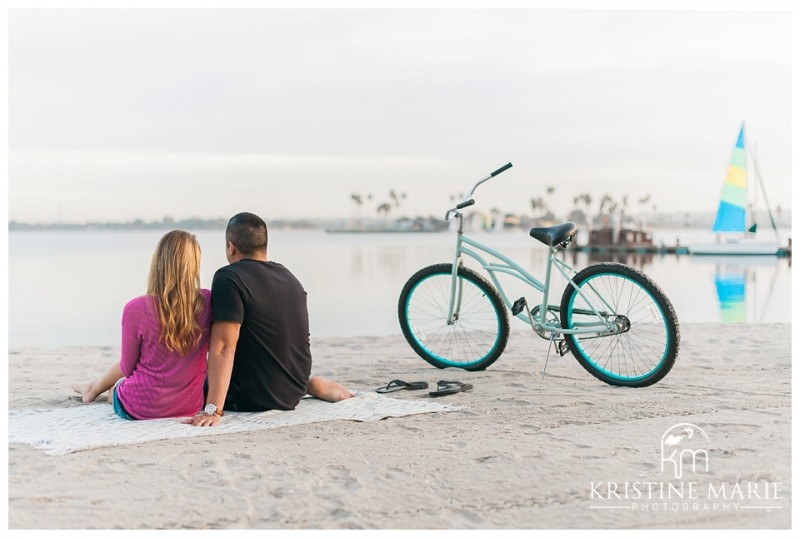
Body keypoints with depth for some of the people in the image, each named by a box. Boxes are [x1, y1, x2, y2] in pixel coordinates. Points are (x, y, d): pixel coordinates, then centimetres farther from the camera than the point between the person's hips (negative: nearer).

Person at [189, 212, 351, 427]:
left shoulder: (229, 278, -18)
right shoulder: (290, 277, 7)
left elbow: (223, 347, -27)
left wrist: (213, 410, -31)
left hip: (253, 399, -6)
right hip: (294, 393, 6)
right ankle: (313, 386, 19)